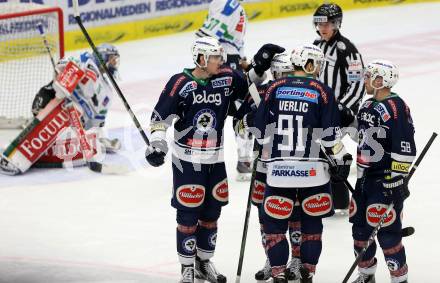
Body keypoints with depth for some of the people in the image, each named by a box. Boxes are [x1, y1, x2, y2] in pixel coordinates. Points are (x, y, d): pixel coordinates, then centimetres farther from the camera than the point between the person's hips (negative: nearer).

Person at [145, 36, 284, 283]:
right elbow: (160, 117, -9)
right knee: (188, 213, -3)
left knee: (211, 212, 14)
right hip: (187, 159, -5)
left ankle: (205, 262, 29)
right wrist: (156, 143, -19)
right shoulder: (181, 83, -13)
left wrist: (259, 67, 2)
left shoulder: (227, 78, -1)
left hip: (215, 159, 5)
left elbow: (249, 88, 17)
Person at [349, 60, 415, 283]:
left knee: (387, 230, -9)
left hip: (386, 179, -9)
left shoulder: (396, 107, -16)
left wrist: (397, 178, -21)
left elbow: (405, 148, -20)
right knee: (360, 226, 13)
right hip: (365, 177, 9)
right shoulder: (367, 106, 13)